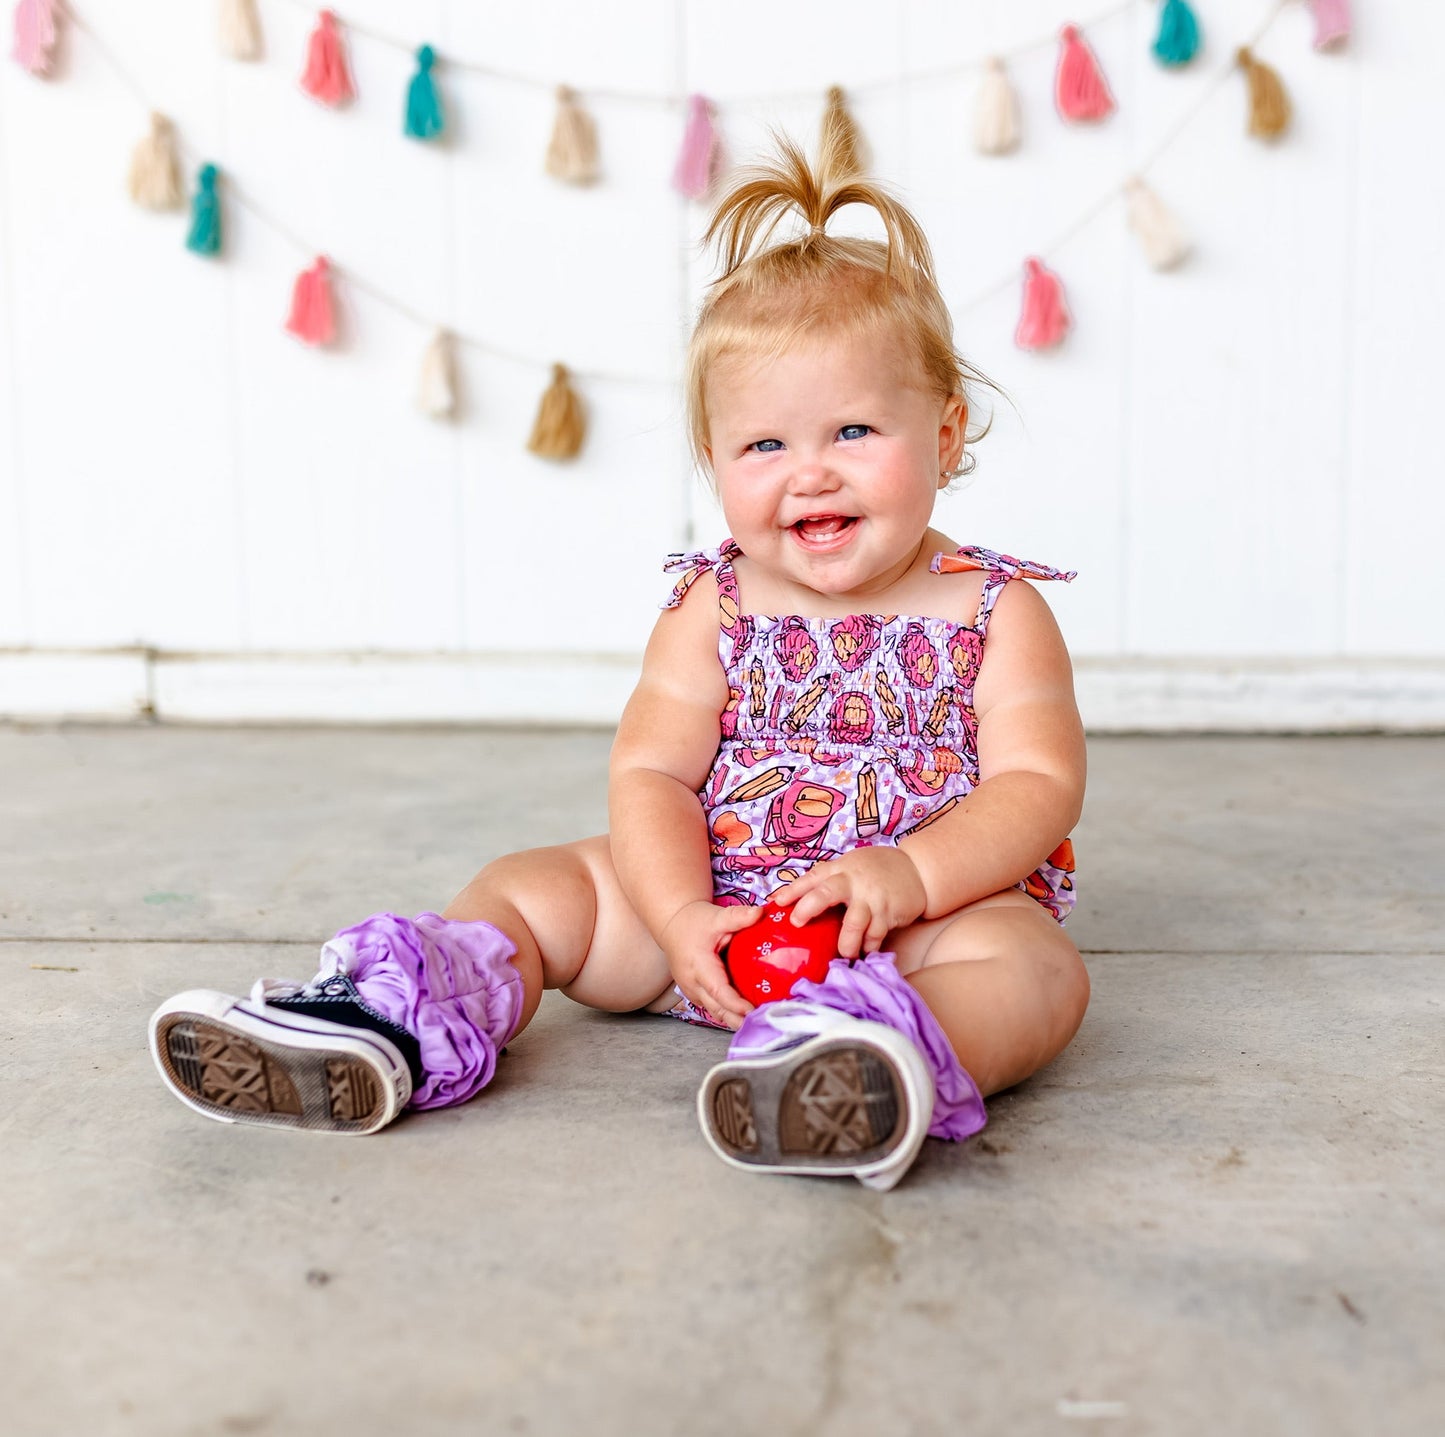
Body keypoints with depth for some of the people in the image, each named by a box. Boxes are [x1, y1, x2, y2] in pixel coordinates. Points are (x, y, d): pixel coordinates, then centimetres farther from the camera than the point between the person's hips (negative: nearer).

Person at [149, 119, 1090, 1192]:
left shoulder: (997, 614, -3)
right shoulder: (714, 610, 1)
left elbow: (1040, 785, -11)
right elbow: (650, 775, -3)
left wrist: (911, 874, -28)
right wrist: (681, 916, -21)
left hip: (937, 911, -3)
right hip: (719, 914, 4)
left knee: (1034, 962, -33)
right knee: (543, 883, -6)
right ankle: (406, 1018, -25)